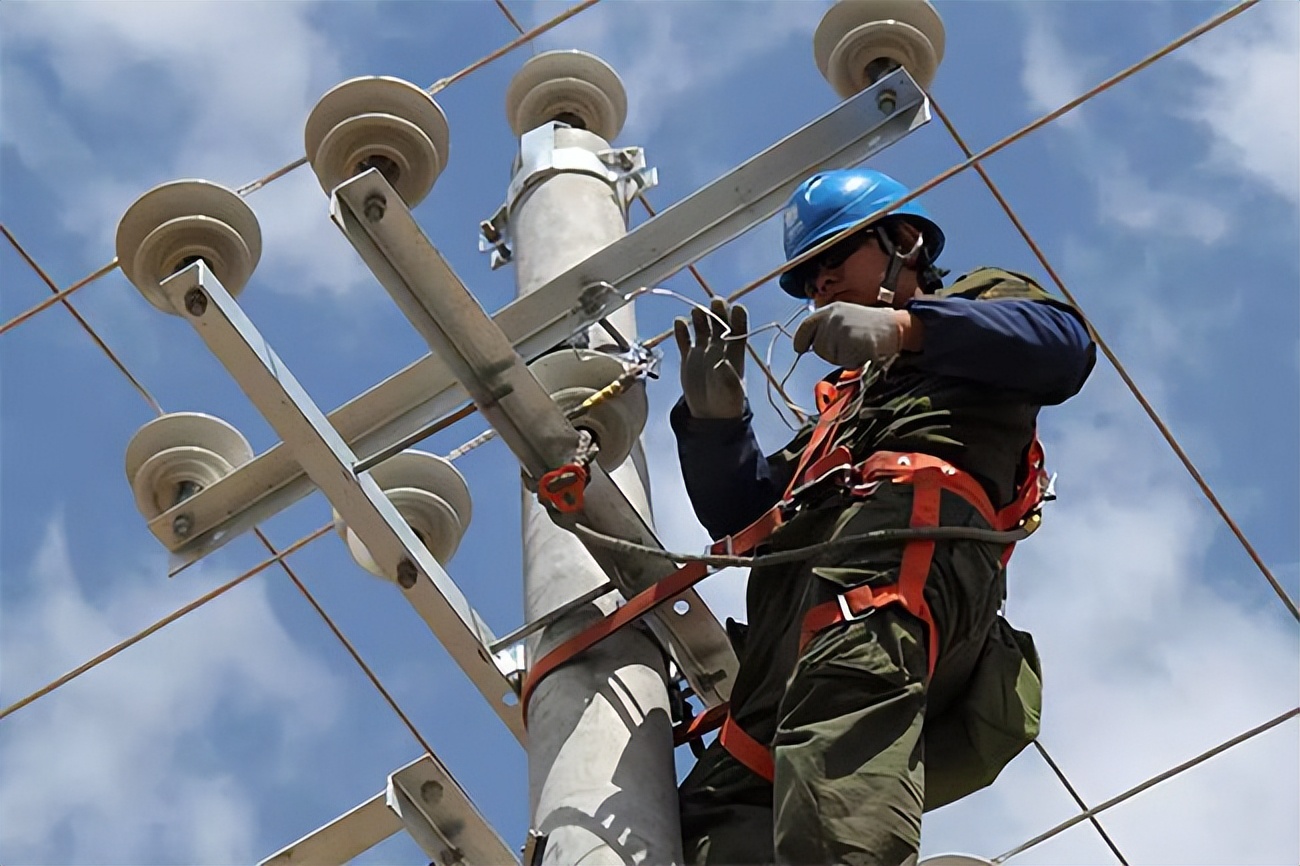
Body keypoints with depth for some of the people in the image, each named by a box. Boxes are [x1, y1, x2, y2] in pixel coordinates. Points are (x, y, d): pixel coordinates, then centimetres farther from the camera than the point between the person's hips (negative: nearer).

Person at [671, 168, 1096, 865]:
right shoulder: (845, 402, 48)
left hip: (912, 523, -8)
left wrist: (907, 326, -12)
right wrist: (714, 417, 14)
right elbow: (743, 514, 35)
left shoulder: (981, 301, 29)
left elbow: (1064, 343, 2)